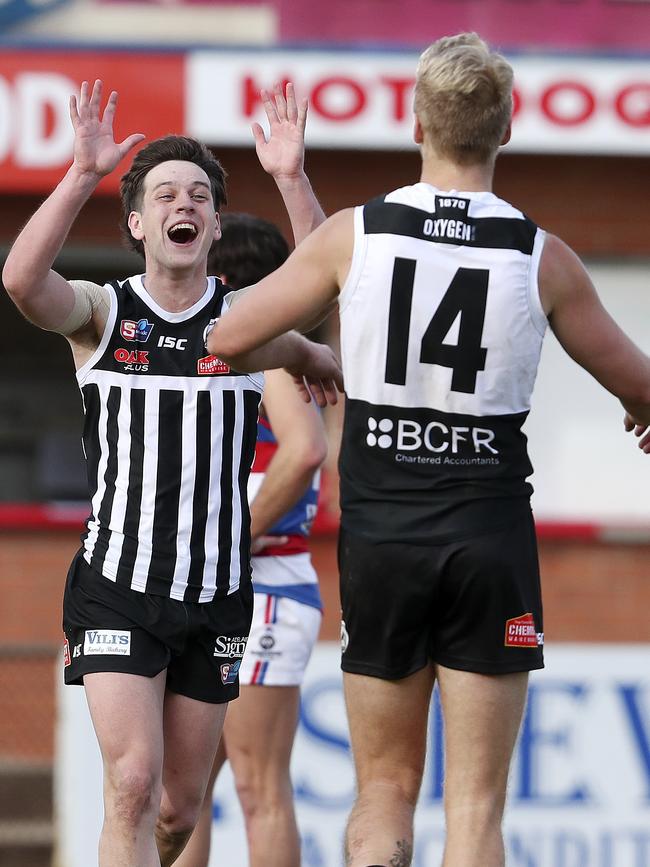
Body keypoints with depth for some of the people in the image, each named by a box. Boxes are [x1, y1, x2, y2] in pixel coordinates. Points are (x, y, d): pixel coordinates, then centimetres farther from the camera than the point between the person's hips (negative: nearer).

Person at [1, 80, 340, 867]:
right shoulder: (100, 313, 0)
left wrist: (292, 179, -26)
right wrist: (84, 174, -29)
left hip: (215, 595, 2)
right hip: (116, 587, -2)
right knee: (133, 784, -16)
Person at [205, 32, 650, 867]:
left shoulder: (354, 234, -4)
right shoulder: (542, 258, -4)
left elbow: (227, 341, 3)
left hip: (380, 532, 1)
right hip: (490, 532, -1)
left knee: (384, 792, 12)